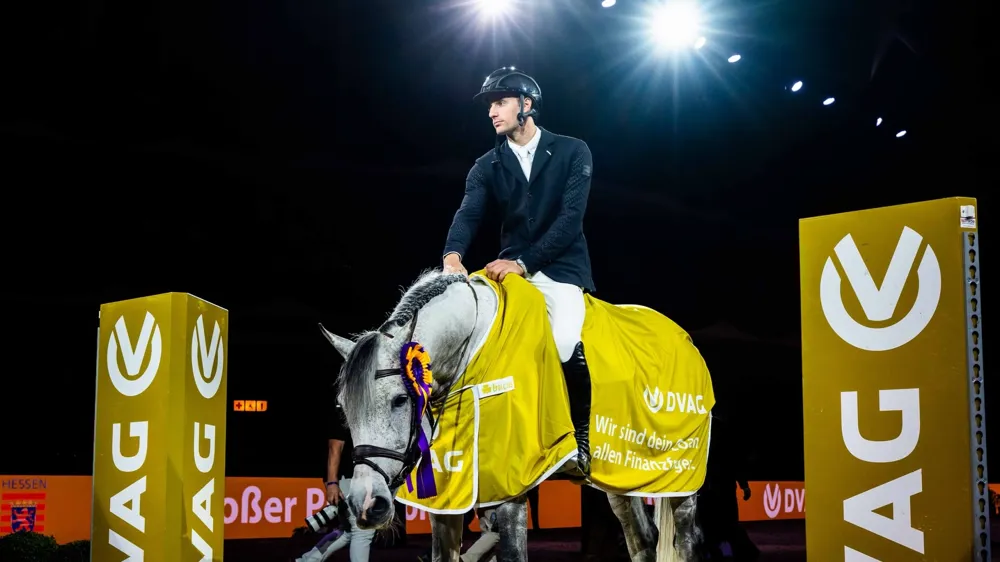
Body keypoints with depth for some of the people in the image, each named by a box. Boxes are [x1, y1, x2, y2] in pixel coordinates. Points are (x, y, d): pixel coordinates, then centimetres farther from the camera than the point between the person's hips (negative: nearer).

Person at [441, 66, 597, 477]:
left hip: (561, 268, -4)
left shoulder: (572, 151, -4)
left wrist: (523, 262, -25)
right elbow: (468, 213, -11)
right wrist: (453, 254, -34)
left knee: (566, 343, -29)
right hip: (512, 269, 4)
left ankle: (581, 430, -5)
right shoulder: (487, 167, 6)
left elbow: (570, 217, -14)